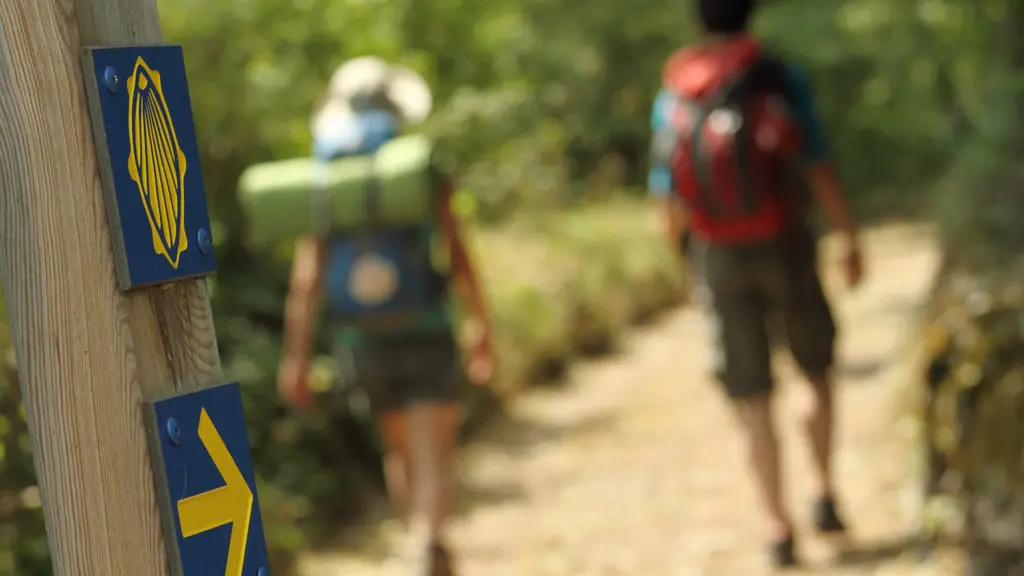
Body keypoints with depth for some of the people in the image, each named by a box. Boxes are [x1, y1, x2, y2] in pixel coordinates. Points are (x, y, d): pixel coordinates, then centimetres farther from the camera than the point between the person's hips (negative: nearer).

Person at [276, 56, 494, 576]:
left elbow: (306, 280, -3)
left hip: (363, 342, 3)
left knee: (399, 450, 23)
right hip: (426, 332, -3)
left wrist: (295, 358, -1)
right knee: (432, 461, -7)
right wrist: (482, 327, 4)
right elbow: (458, 259, -7)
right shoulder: (423, 170, -5)